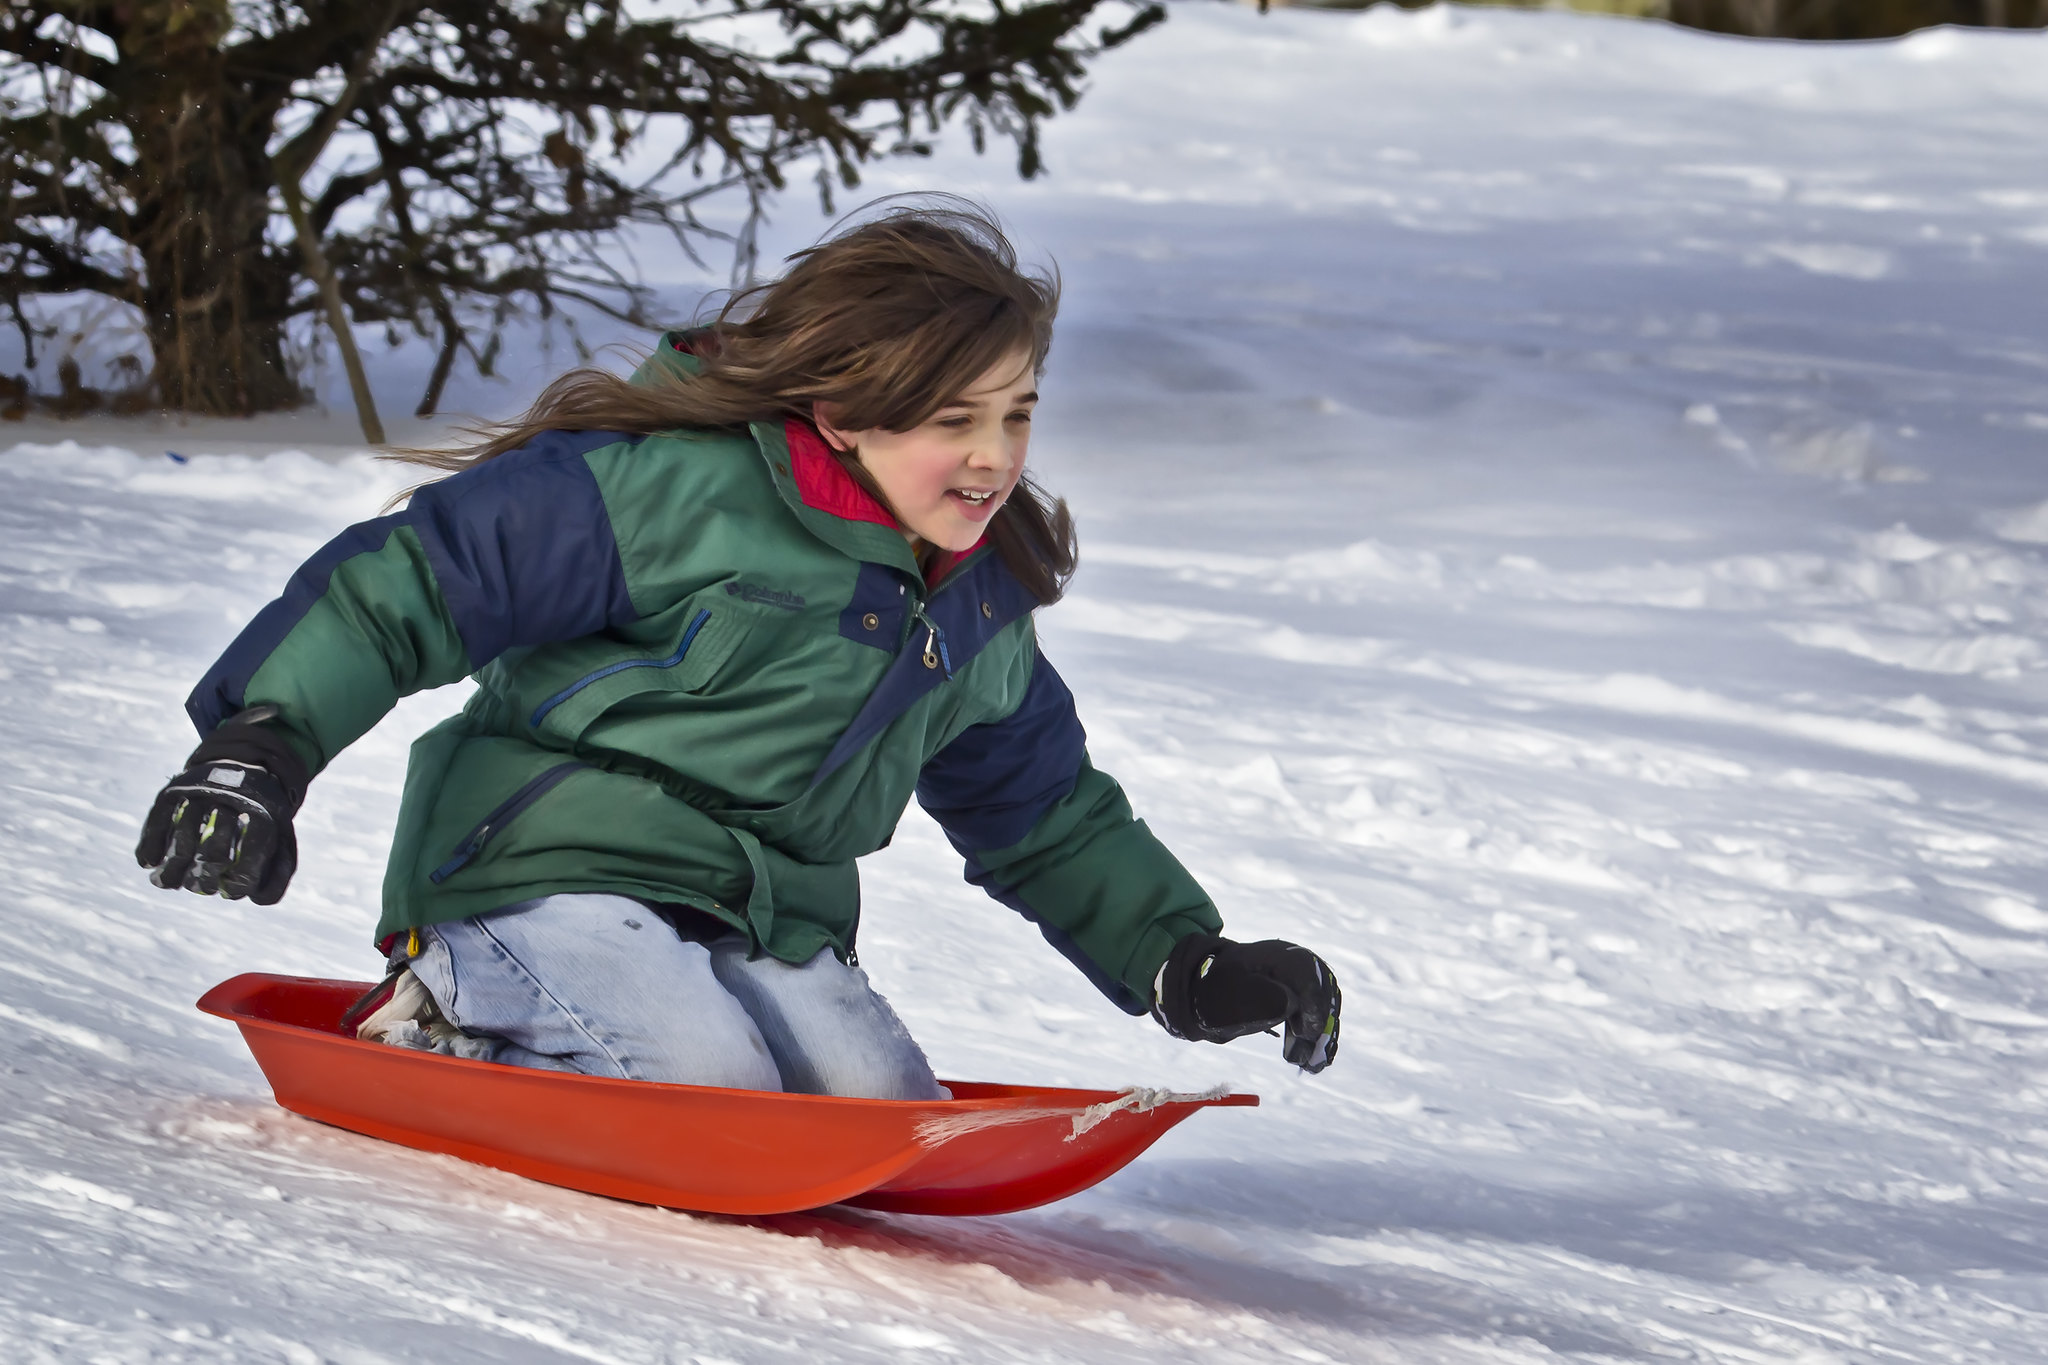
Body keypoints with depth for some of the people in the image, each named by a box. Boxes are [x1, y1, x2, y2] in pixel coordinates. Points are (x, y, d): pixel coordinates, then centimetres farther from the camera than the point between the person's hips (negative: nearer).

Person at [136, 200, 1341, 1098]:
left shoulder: (980, 611, 12)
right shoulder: (675, 488, -13)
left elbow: (1050, 817, 26)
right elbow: (416, 578, -13)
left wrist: (1187, 958, 14)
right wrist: (262, 742, -22)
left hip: (769, 927, 7)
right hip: (553, 868, -7)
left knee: (888, 1119, -18)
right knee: (713, 1088, -32)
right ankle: (453, 1027, -4)